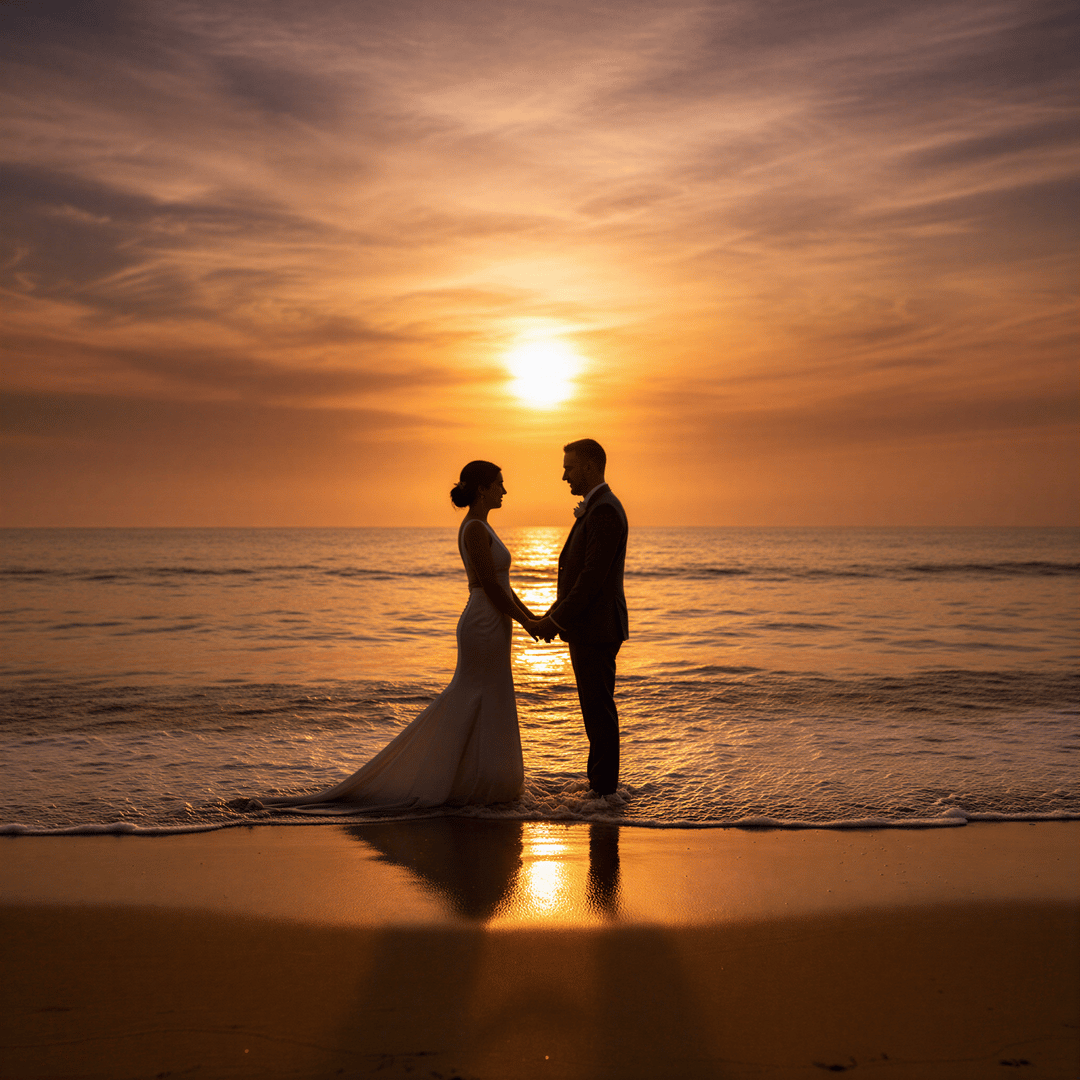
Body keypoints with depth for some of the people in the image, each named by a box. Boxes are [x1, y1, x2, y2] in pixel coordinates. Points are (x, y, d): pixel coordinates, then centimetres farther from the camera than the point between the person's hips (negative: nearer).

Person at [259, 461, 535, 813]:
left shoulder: (477, 527, 14)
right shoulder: (476, 530, -18)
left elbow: (498, 583, 20)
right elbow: (491, 587, -19)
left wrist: (530, 615, 18)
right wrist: (527, 624, -11)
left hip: (483, 626, 10)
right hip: (485, 628, -10)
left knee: (466, 707, 14)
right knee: (484, 709, -2)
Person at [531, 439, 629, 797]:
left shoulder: (605, 511, -17)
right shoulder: (596, 509, 17)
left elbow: (593, 577, -23)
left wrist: (556, 619, -19)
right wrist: (555, 615, 15)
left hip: (596, 629, -10)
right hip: (589, 627, 10)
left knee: (599, 710, -3)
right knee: (596, 708, 15)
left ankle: (604, 788, 4)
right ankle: (601, 781, 24)